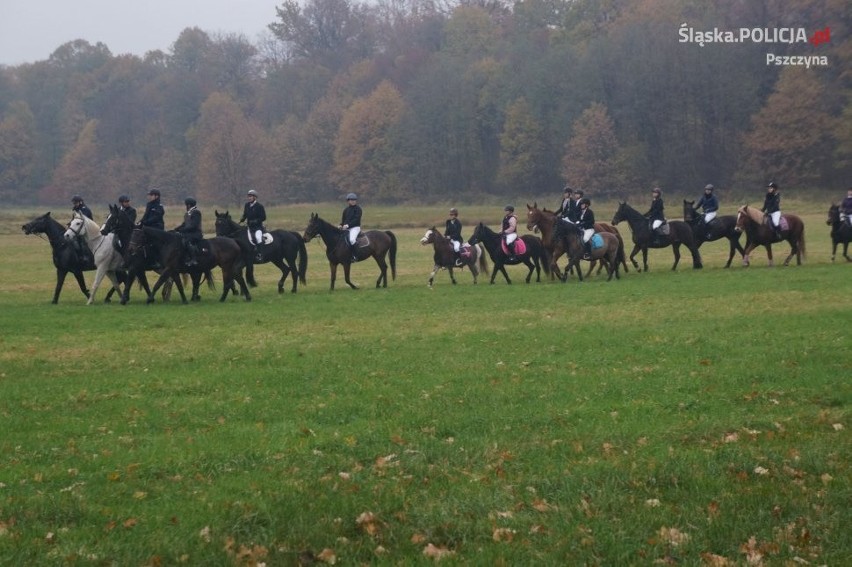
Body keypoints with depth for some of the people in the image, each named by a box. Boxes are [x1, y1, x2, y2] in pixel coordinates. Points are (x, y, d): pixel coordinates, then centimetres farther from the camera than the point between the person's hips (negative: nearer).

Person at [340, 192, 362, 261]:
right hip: (346, 228, 7)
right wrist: (341, 225, -3)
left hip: (355, 227, -7)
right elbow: (343, 219, 19)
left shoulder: (358, 209, -3)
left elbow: (356, 219, -13)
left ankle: (355, 256, -29)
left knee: (351, 239, -32)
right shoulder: (346, 210, 15)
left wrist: (348, 225, -22)